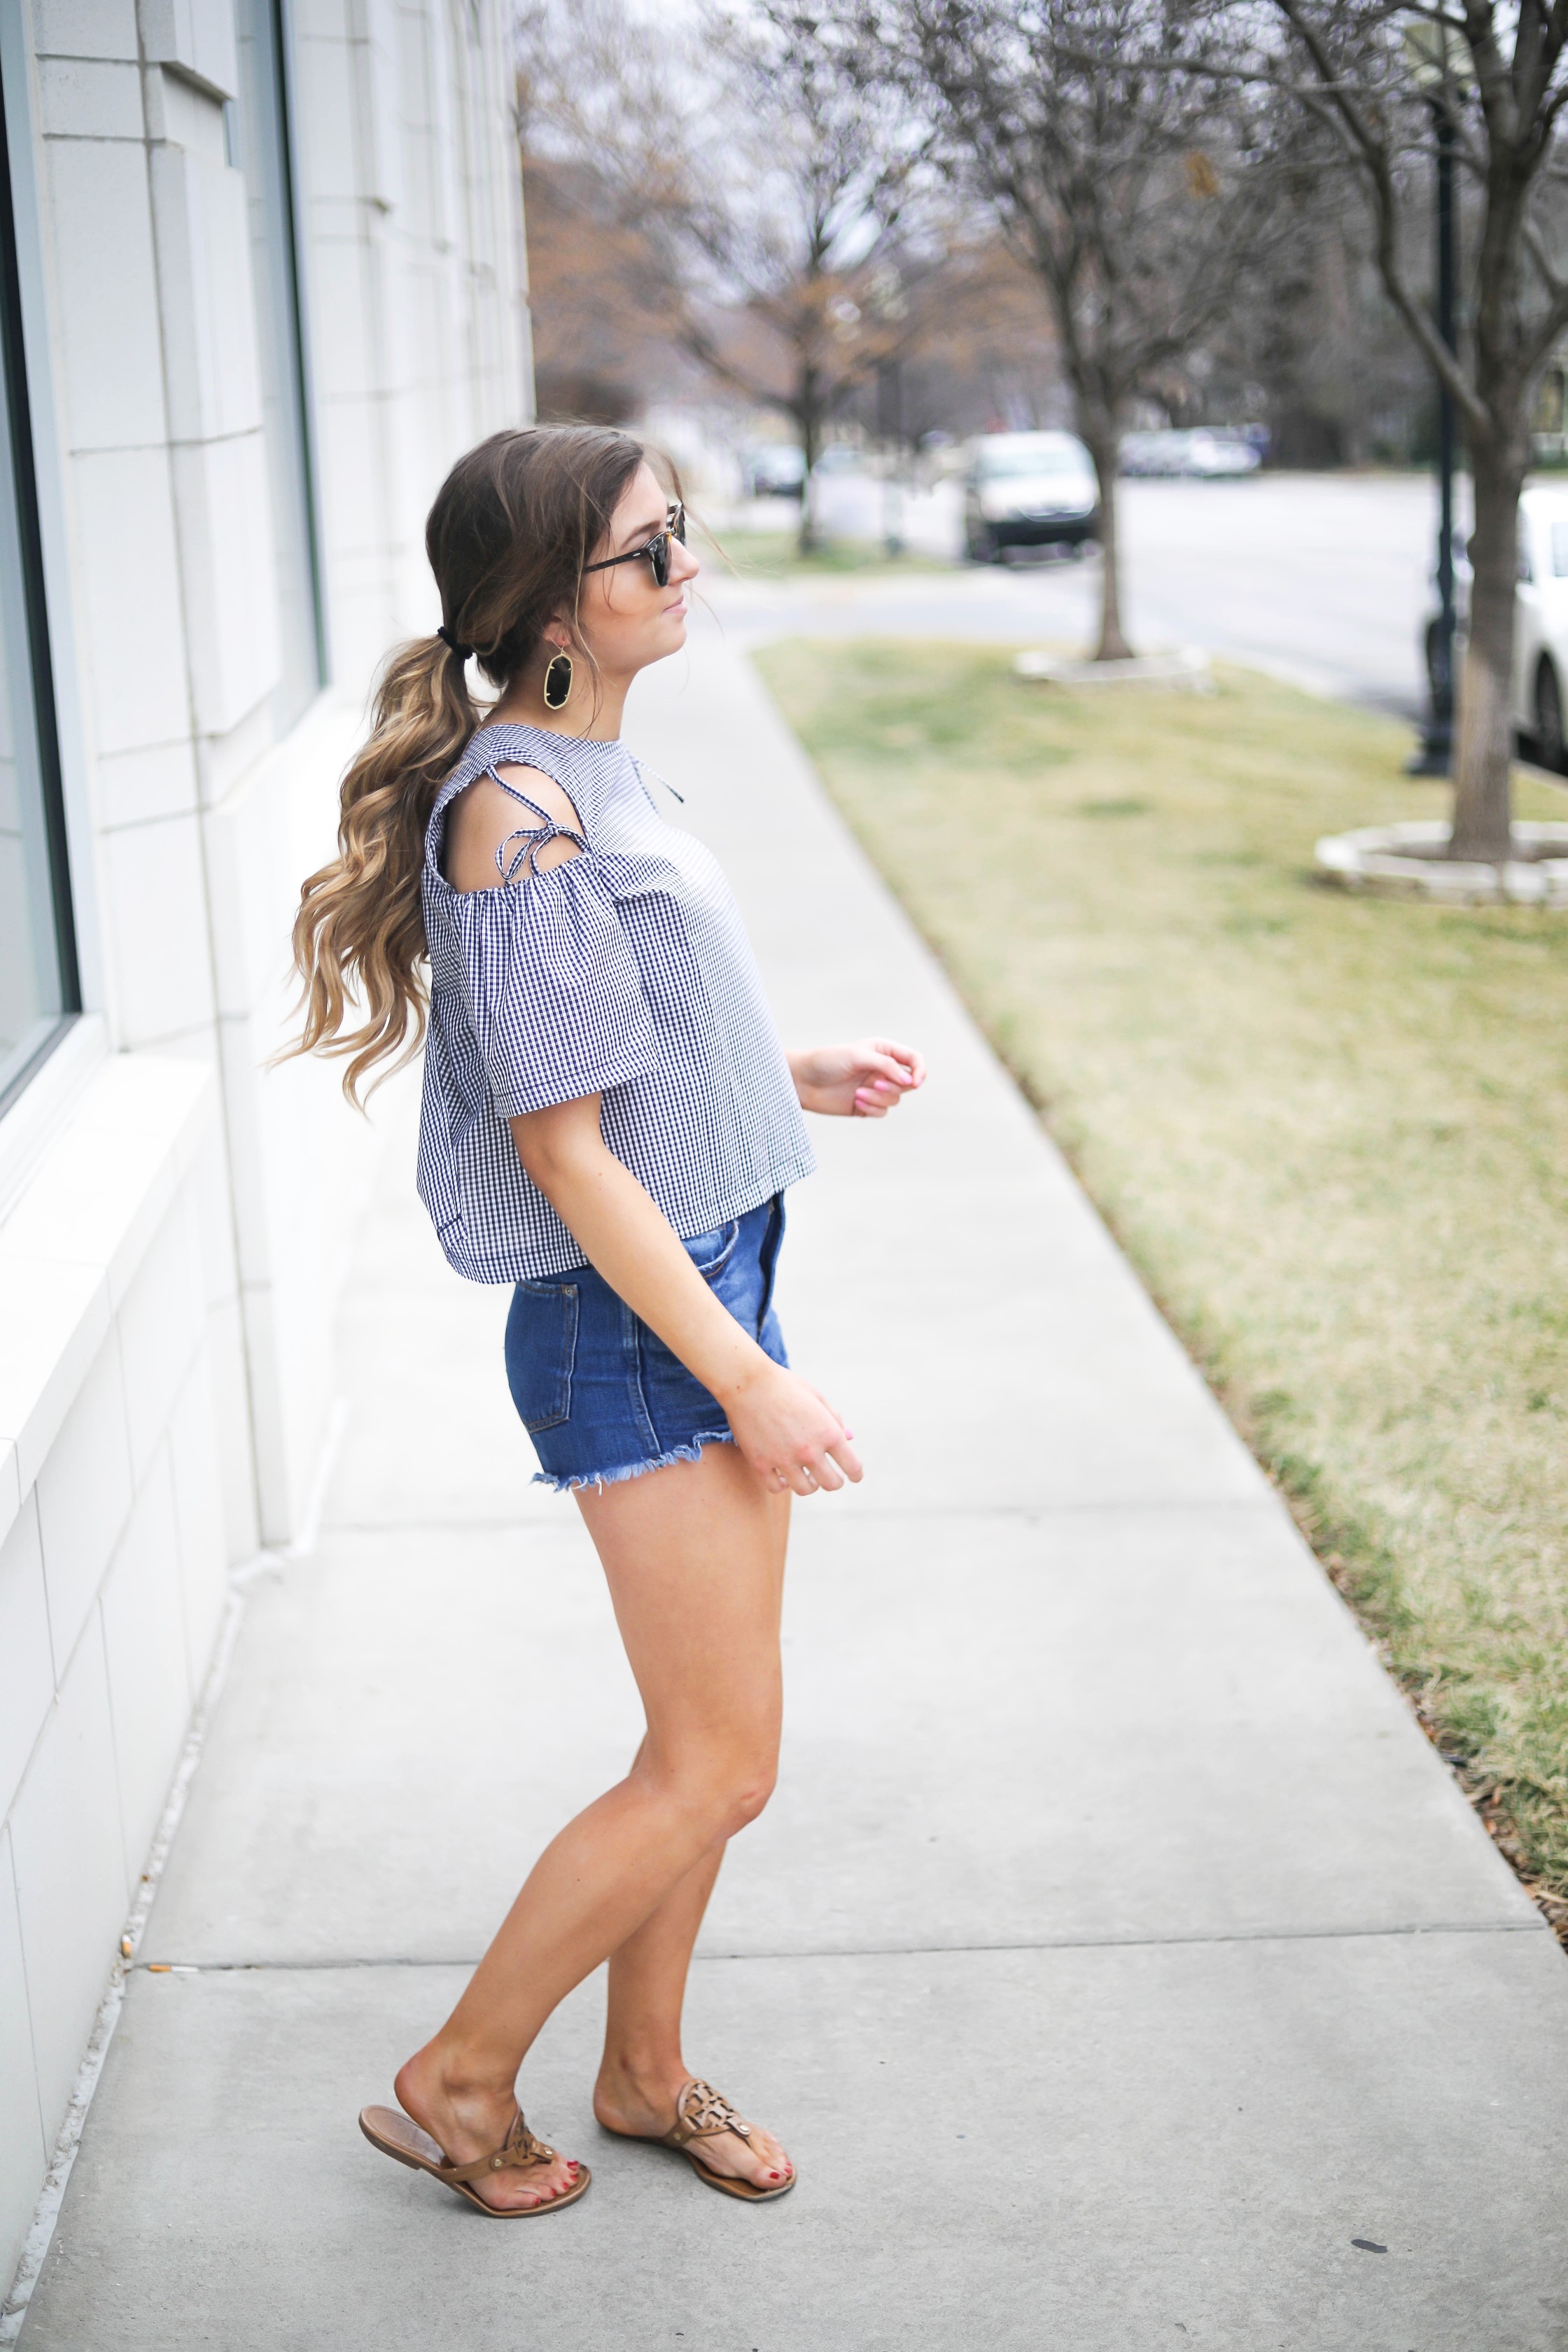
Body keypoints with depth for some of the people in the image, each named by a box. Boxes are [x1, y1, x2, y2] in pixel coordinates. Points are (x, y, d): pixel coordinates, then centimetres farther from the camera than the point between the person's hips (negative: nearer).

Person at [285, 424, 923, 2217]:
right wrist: (748, 1384, -18)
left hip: (709, 1284, 9)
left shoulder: (588, 772, 8)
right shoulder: (519, 818, -22)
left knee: (703, 1744, 18)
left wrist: (792, 1075, 13)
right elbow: (567, 1153, -21)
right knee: (719, 1769, 1)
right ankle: (460, 2078, 19)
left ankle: (644, 2071, 36)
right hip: (632, 1329, -9)